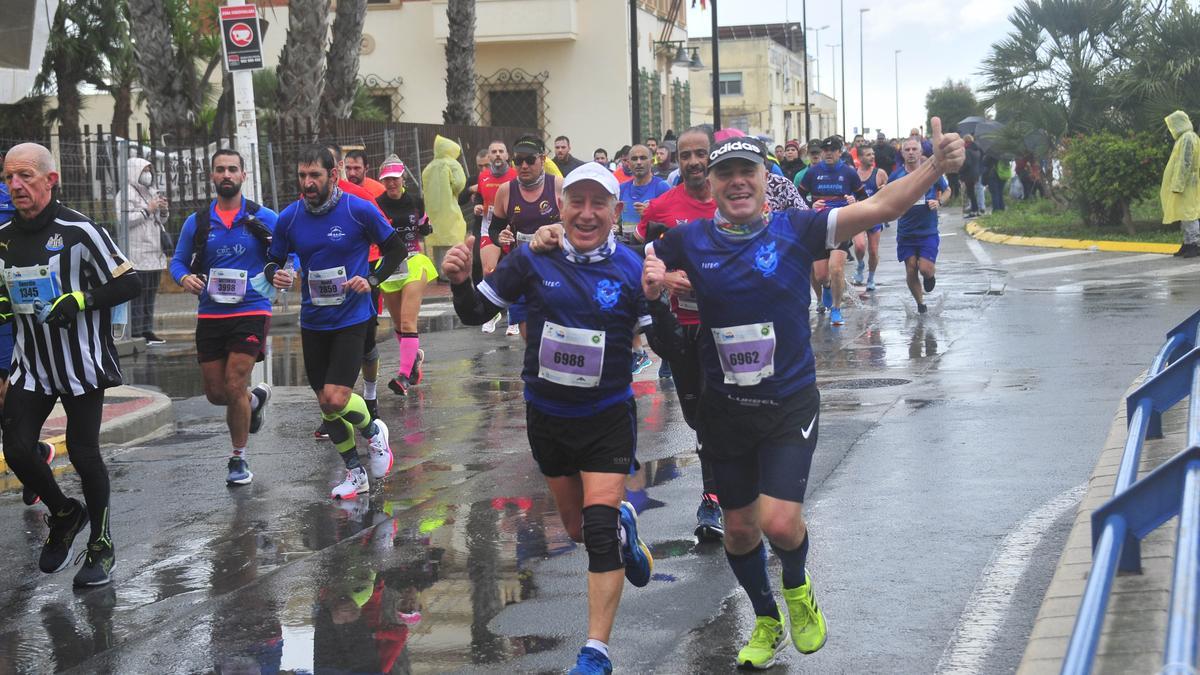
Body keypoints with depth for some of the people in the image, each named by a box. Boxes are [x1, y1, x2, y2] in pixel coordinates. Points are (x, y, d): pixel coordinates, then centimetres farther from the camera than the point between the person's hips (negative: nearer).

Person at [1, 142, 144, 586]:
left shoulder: (79, 231, -13)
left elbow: (129, 283, -12)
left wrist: (81, 300, -24)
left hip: (83, 365, -5)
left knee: (83, 453, -1)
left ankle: (101, 545, 18)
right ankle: (63, 514, 25)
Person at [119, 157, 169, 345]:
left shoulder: (151, 192, 21)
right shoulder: (127, 193, -4)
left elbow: (161, 221, 27)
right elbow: (124, 219, -17)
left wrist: (163, 210, 6)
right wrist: (148, 210, -15)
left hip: (155, 253, 8)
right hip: (137, 253, -8)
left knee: (151, 294, 8)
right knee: (137, 294, -11)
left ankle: (147, 330, 12)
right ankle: (135, 333, -12)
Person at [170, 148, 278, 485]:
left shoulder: (263, 218, -1)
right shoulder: (197, 222, 6)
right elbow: (178, 261, 13)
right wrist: (184, 277, -10)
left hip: (251, 312, -3)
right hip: (210, 315, 3)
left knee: (234, 386, -11)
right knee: (216, 393, 7)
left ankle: (238, 459, 7)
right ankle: (255, 398, 42)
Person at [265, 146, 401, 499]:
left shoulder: (360, 210, -10)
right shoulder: (289, 217, -1)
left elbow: (396, 248, 1)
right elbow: (272, 260, 10)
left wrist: (372, 280, -13)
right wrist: (275, 274, -13)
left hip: (352, 317, -4)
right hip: (312, 321, 4)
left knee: (336, 399, -16)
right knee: (325, 404, 9)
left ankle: (374, 430, 17)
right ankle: (355, 473, 25)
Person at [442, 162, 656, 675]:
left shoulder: (630, 268, -11)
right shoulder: (533, 260, -9)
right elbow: (476, 313, -3)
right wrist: (460, 282, -24)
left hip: (608, 417, -2)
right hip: (548, 416, 3)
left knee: (599, 528, -12)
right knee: (577, 528, 17)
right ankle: (623, 524, 54)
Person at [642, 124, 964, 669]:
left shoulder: (797, 230, -10)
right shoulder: (689, 241, -4)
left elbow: (881, 207, -16)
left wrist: (936, 166, -30)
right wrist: (651, 283, -14)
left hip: (790, 404, -2)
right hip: (724, 407, 3)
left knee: (780, 522, -16)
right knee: (739, 528, 13)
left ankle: (797, 586, 21)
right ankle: (767, 622, 41)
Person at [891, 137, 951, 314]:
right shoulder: (896, 176, -1)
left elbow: (947, 190, 12)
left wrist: (939, 202, -7)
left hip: (928, 231, -1)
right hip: (905, 231, 2)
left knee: (925, 269, -13)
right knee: (911, 271, 2)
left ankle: (931, 275, 25)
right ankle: (920, 304, 24)